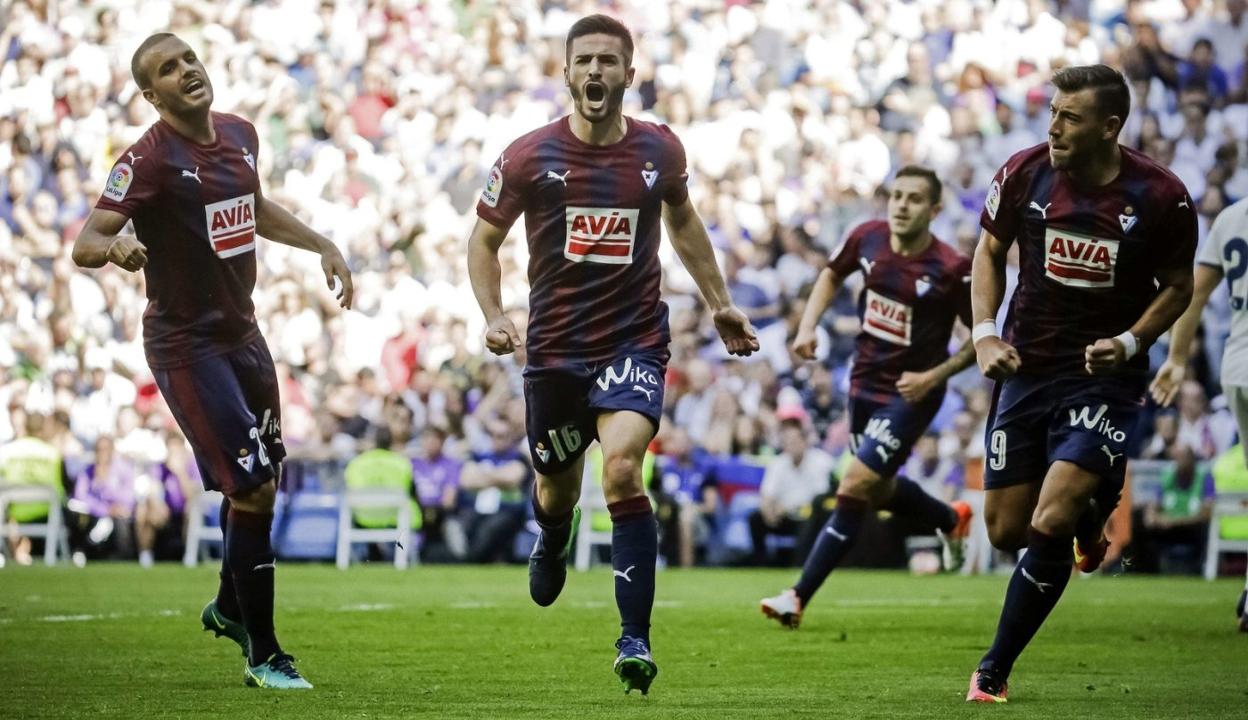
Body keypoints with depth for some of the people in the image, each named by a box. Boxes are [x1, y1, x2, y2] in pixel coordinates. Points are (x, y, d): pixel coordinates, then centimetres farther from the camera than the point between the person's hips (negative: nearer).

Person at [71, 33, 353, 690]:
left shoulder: (239, 136, 6)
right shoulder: (149, 158, -18)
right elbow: (84, 244, -24)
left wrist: (321, 246, 20)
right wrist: (113, 247, -45)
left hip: (242, 333, 8)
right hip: (187, 346, -8)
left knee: (263, 480, 15)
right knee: (252, 486, -12)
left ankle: (229, 608, 40)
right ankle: (263, 654, -1)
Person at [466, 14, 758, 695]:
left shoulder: (659, 149, 0)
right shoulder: (528, 156, -6)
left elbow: (682, 221, 20)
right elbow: (485, 237, 5)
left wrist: (719, 304, 22)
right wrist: (494, 315, -10)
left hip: (635, 341, -1)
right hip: (555, 347, 1)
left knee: (622, 471, -22)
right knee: (558, 488, 14)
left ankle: (635, 639, -18)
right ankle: (551, 544, 55)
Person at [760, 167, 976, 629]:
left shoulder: (952, 270, -20)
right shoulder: (867, 238, -7)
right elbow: (833, 274, 15)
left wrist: (933, 376, -18)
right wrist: (808, 326, 1)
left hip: (910, 394, -6)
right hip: (865, 383, 6)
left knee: (855, 487, -14)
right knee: (878, 490, 20)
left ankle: (799, 598, -10)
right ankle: (951, 519, 51)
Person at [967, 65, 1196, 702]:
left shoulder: (1161, 196, -13)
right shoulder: (1024, 173, -7)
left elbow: (1178, 286, 3)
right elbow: (990, 252, 10)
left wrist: (1130, 342, -14)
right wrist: (985, 333, -3)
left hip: (1104, 378, -3)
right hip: (1026, 368, 4)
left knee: (1049, 524, -17)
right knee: (1006, 530, 6)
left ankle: (994, 670, -2)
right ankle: (1088, 518, 42)